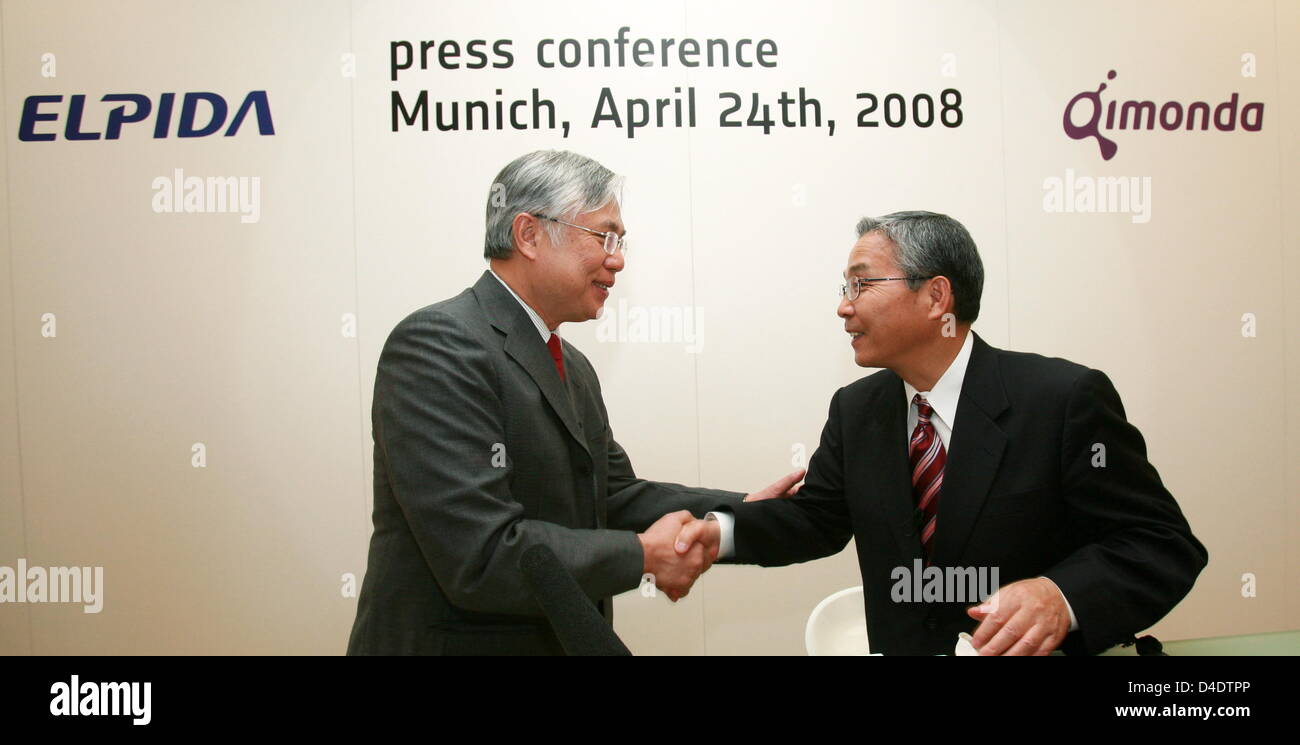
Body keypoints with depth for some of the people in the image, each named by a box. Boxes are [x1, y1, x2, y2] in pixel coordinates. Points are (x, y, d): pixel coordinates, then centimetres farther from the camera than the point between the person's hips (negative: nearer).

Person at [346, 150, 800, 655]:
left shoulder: (574, 368, 9)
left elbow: (615, 496, 11)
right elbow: (482, 558, -27)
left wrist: (745, 512, 0)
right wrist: (643, 554, -16)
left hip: (564, 640, 8)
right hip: (456, 639, -8)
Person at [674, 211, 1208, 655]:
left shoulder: (1065, 400, -14)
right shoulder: (855, 410, 2)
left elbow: (1164, 544, -14)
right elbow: (818, 517, 10)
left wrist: (1063, 596, -31)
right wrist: (725, 531, -7)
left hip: (1038, 646, -3)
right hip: (900, 646, 4)